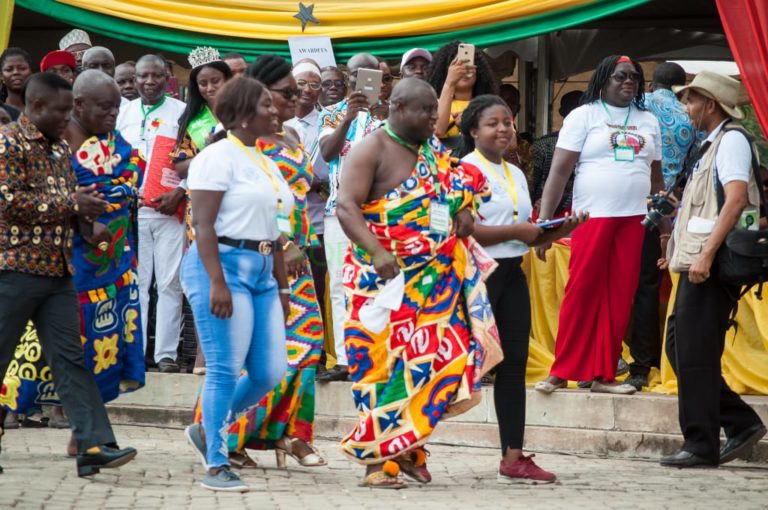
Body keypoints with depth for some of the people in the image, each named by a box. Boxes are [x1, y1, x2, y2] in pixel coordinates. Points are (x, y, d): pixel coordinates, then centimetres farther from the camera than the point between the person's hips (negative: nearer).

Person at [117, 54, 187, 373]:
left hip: (170, 209, -3)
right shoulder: (124, 113, 13)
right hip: (130, 209, 3)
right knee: (134, 283, 3)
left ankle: (166, 353, -1)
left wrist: (180, 193, -12)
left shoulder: (182, 112, 3)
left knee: (170, 283, -4)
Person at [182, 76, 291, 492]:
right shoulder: (219, 157, -8)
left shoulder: (266, 163, 18)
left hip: (261, 271, 8)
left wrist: (282, 286, 19)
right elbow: (203, 224, -15)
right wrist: (217, 282, -22)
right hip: (224, 264, -8)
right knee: (225, 369, -7)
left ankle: (207, 430, 24)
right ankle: (215, 465, 1)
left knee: (270, 372, 4)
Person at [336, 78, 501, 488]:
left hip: (433, 280, 6)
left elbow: (459, 185, 28)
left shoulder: (432, 151, 13)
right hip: (385, 280, -6)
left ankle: (406, 446, 11)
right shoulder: (372, 150, -8)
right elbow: (346, 207, -17)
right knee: (385, 364, -5)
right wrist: (376, 251, -31)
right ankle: (377, 461, 0)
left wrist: (463, 207, 4)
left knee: (443, 358, -2)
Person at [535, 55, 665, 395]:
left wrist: (666, 224, 15)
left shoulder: (648, 121, 14)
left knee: (619, 299, 3)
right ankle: (562, 371, 3)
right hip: (592, 217, -4)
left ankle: (604, 375, 9)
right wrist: (544, 221, -12)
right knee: (581, 293, -4)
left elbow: (656, 177, 20)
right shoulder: (584, 115, 1)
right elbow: (559, 170, -5)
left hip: (634, 220, 4)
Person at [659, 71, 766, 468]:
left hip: (712, 267, -10)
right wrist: (681, 251, 24)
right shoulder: (712, 144, 21)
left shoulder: (731, 140, -9)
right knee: (678, 346, 11)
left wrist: (706, 254, -26)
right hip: (698, 263, 10)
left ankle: (701, 445, -3)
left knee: (694, 353, -8)